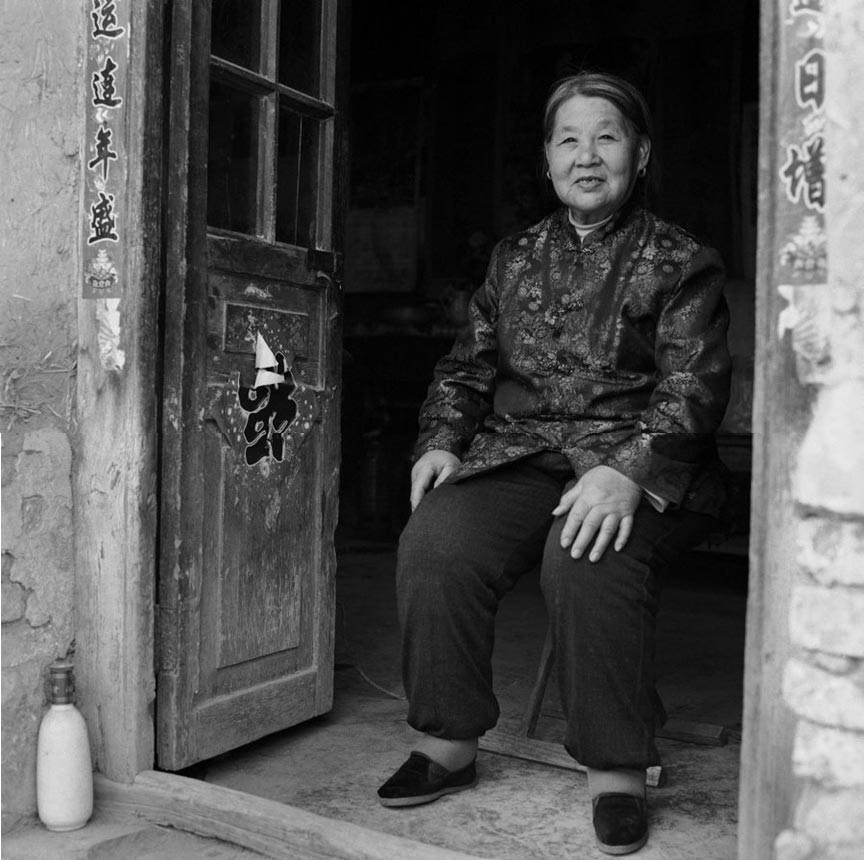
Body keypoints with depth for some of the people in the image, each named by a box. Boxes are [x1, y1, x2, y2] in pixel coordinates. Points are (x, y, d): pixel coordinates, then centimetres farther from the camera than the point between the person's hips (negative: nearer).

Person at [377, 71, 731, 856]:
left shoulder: (682, 263, 5)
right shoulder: (514, 260, 19)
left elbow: (694, 387, -6)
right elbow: (467, 366, 20)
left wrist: (627, 473, -23)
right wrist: (442, 441, 0)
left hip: (637, 465, -3)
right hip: (517, 458, 4)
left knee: (588, 558, -36)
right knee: (434, 541, -24)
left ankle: (617, 771, -16)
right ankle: (448, 745, -5)